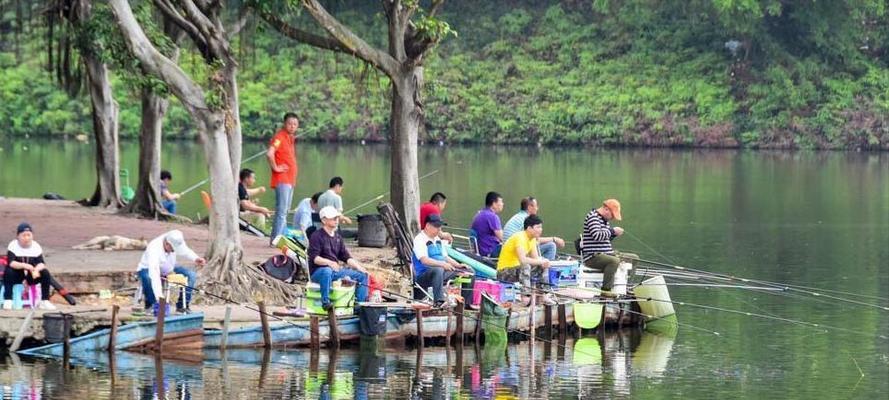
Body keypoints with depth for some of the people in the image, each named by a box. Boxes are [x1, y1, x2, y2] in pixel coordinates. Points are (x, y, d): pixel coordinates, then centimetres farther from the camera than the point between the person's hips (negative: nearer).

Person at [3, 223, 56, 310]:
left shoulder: (36, 246, -3)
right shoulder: (13, 246, -11)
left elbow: (41, 263, -12)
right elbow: (11, 263, -25)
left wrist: (36, 269, -36)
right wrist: (24, 265, -42)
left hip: (31, 275, 2)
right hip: (17, 275, -2)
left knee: (45, 273, -22)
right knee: (8, 272, -33)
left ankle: (44, 301, -14)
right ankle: (7, 300, -29)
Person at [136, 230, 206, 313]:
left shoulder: (176, 241, -21)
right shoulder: (154, 249, -40)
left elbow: (184, 251, 4)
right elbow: (154, 274, -48)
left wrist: (195, 259, -17)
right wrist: (159, 296, -55)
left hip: (168, 269, 6)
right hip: (148, 269, -6)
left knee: (191, 275, -10)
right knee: (148, 278, -40)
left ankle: (182, 305, -4)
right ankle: (150, 305, -19)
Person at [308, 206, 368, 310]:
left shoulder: (337, 237, 17)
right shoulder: (317, 236, -8)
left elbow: (346, 257, 16)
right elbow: (314, 258, -18)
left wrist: (359, 267, 0)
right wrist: (329, 262, -35)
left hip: (335, 270, 8)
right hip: (317, 271, -8)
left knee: (362, 275, 0)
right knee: (327, 271, -43)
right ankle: (325, 301, -37)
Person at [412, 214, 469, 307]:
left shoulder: (437, 239, 18)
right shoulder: (419, 240, -11)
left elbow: (445, 257, 23)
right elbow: (424, 260, -25)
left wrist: (459, 265, 6)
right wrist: (442, 264, -36)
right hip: (423, 276, -9)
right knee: (438, 270, -40)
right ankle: (438, 301, -44)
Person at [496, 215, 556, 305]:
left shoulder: (532, 239, 6)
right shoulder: (520, 238, -23)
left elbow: (536, 258, 4)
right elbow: (523, 260, -35)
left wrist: (543, 262, -18)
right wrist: (541, 261, -26)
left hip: (519, 269, 10)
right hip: (504, 272, -10)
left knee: (543, 266, 7)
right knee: (526, 266, -36)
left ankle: (543, 296, 9)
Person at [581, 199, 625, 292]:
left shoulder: (605, 220, 19)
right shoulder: (592, 217, -11)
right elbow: (597, 235, -25)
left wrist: (614, 234, 7)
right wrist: (612, 230, -16)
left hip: (604, 255, 10)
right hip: (593, 257, -10)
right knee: (614, 261, -34)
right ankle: (606, 289, -34)